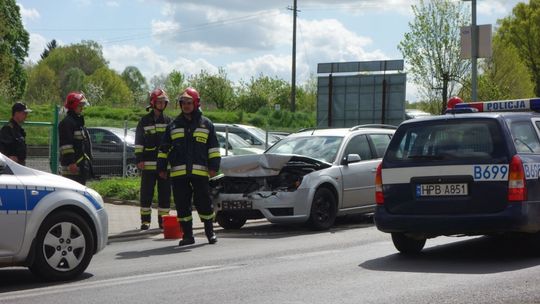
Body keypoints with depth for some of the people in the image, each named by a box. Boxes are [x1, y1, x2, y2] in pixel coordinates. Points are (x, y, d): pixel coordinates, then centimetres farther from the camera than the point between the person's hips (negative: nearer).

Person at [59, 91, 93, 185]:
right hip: (73, 166, -10)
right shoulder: (67, 122, -11)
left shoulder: (79, 121, 21)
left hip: (82, 165, 10)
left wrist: (88, 162, 26)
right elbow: (66, 145, -19)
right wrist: (70, 163, -24)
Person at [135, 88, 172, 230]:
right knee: (146, 193, 0)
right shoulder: (144, 121, 4)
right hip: (148, 164, -3)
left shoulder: (168, 121, 13)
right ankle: (145, 220, 7)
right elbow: (138, 142, 1)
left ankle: (163, 220, 12)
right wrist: (139, 159, -7)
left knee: (165, 194, 5)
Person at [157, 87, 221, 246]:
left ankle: (210, 232, 14)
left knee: (204, 203, 0)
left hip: (200, 172, -2)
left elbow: (213, 147, 9)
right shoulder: (173, 125, 14)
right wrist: (161, 167, 10)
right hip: (178, 173, 2)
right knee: (182, 205, 3)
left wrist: (213, 166, -1)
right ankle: (187, 235, 12)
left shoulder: (206, 124, 9)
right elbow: (164, 148, 16)